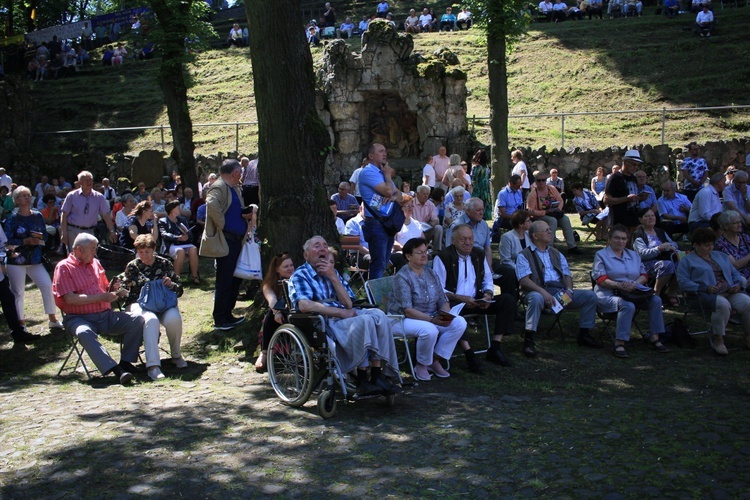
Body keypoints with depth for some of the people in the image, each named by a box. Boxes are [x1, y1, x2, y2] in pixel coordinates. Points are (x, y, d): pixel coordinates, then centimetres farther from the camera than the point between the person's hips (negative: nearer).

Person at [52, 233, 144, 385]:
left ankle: (126, 362, -12)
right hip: (79, 318, -6)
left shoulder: (95, 263, 18)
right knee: (85, 333, -39)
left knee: (137, 320, -15)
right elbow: (70, 299, -14)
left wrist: (114, 290, 3)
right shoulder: (64, 267, -3)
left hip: (106, 316, 6)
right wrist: (101, 297, -15)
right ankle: (116, 370, -46)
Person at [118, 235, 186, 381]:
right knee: (151, 319, -38)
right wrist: (118, 290, -16)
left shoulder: (165, 264, 10)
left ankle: (176, 355, -7)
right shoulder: (132, 266, 9)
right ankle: (153, 365, -43)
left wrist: (171, 285, -11)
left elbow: (179, 290, 11)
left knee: (174, 319, -34)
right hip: (139, 304, -1)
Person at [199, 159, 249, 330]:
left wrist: (247, 213, 11)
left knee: (236, 279, 15)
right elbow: (211, 203, -34)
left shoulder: (236, 189, 17)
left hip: (237, 240, 10)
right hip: (224, 242, -10)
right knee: (225, 282, -4)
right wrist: (222, 224, -24)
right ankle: (219, 320, 5)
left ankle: (227, 315, 26)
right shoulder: (219, 187, -13)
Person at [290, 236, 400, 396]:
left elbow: (348, 304, 10)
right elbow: (304, 305, -17)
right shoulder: (300, 275, 4)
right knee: (364, 321, -30)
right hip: (324, 323, -6)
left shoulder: (332, 272, 22)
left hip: (345, 316, 6)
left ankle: (378, 376, -26)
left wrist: (333, 277, -1)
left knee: (377, 314, -21)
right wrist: (341, 312, -17)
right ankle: (362, 381, -26)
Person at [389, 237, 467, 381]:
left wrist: (446, 315, -17)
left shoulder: (432, 274, 8)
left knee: (460, 323, -15)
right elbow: (407, 310, -22)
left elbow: (443, 300, 6)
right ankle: (421, 365, -9)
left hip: (432, 318, 7)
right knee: (430, 330, -36)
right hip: (403, 319, -7)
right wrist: (432, 319, -30)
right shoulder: (402, 277, -14)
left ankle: (435, 360, -5)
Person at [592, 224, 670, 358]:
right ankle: (619, 343, -35)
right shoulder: (601, 255, 6)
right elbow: (600, 279, -7)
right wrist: (618, 285, -23)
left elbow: (644, 275, 13)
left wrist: (635, 283, -11)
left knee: (656, 300, -19)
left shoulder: (633, 255, 23)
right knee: (628, 306, -36)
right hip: (609, 294, -5)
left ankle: (654, 338, -12)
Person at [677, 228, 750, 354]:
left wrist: (738, 284, 4)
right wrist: (705, 288, -16)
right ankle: (718, 339, -23)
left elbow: (735, 274, 28)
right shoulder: (688, 261, 8)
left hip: (730, 293, 5)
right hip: (707, 296, -5)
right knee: (723, 305, -37)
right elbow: (683, 282, -5)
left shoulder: (721, 256, 27)